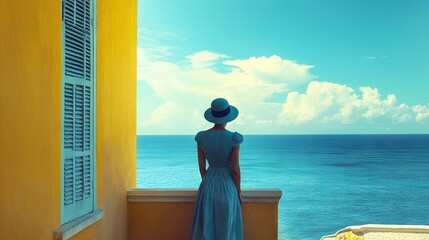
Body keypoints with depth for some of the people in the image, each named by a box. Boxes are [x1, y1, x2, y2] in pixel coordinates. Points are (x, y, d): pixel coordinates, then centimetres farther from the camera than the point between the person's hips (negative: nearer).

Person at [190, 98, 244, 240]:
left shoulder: (201, 137, -4)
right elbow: (235, 169, -12)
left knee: (206, 227, 12)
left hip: (209, 185, 3)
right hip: (228, 186, -3)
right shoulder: (233, 138, -15)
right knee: (226, 228, 8)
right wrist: (238, 190, 3)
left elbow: (201, 167, 2)